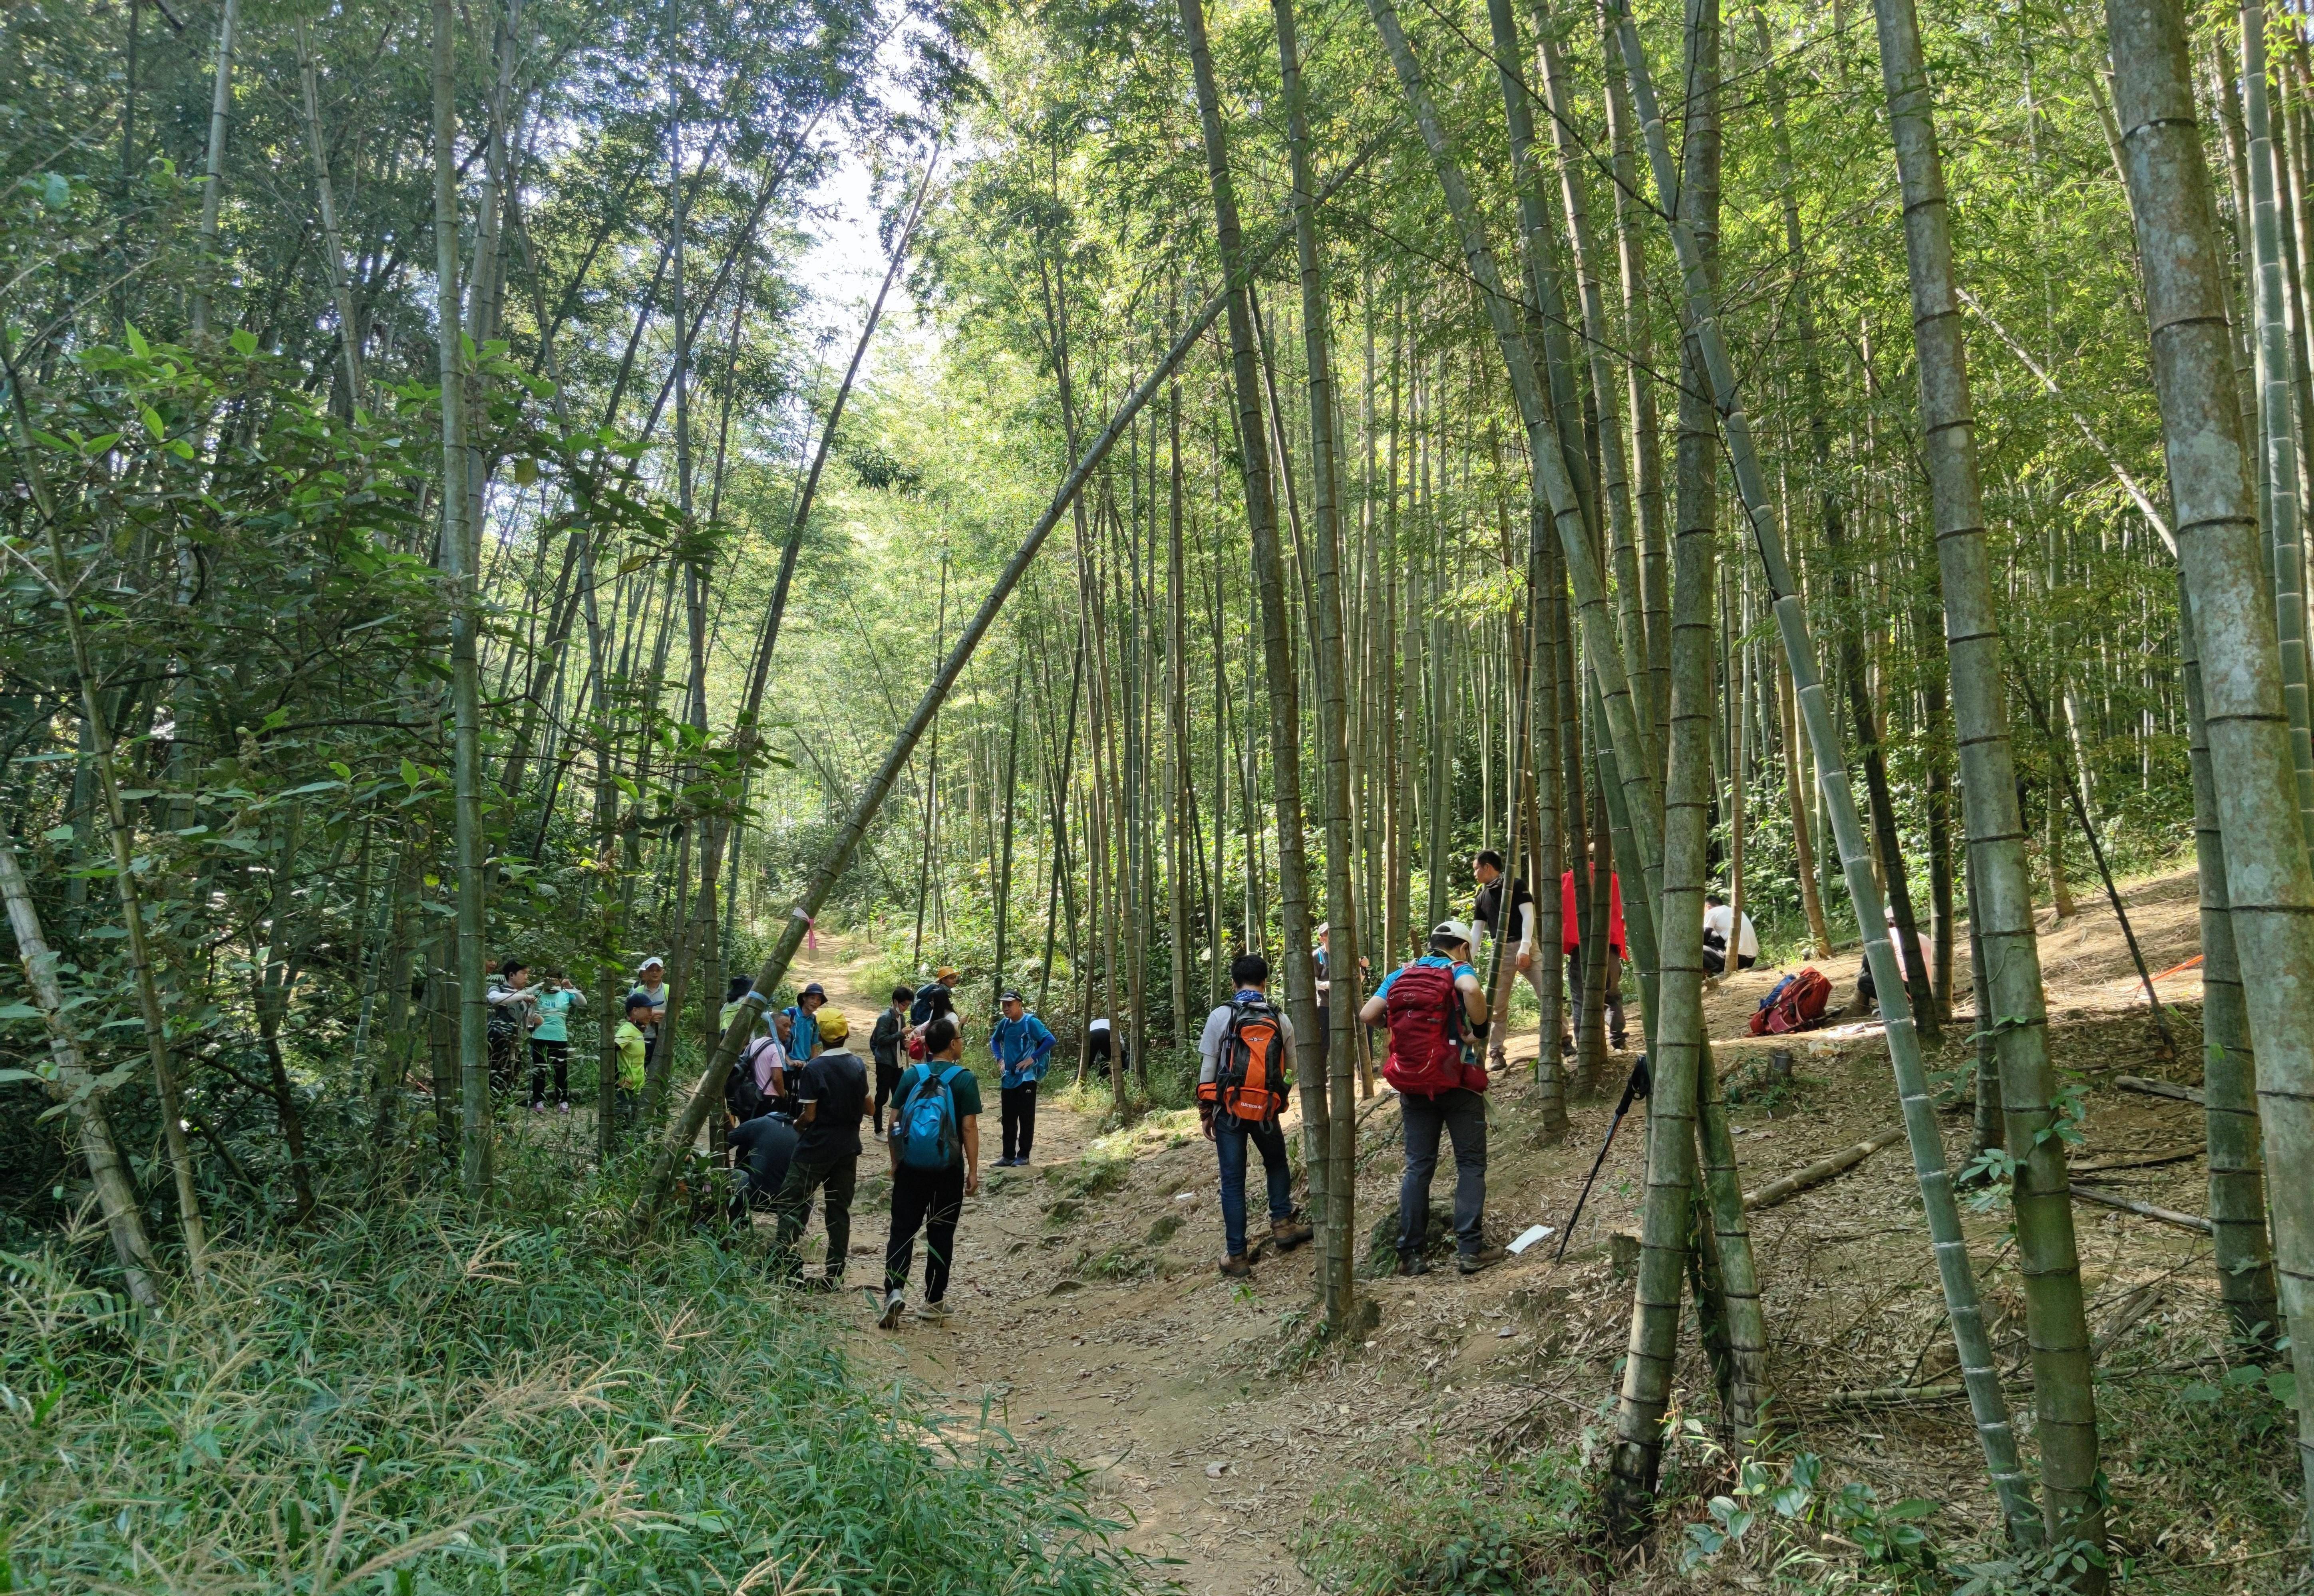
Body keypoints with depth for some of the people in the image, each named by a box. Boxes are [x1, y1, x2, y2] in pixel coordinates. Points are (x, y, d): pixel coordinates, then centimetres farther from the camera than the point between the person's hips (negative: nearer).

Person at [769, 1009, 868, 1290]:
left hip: (816, 1148, -5)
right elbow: (865, 1105, 11)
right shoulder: (858, 1065, 2)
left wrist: (795, 1126, 5)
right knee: (839, 1210, 8)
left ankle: (782, 1265, -1)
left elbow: (809, 1115, -14)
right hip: (848, 1147, 6)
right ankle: (834, 1275, 9)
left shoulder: (814, 1070, -15)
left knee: (791, 1204, 4)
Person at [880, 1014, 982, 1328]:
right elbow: (969, 1127, -11)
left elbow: (894, 1121, 3)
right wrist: (973, 1170, -5)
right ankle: (935, 1301, 16)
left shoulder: (912, 1075, 2)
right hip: (948, 1169, -2)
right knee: (941, 1233, 9)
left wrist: (895, 1162, 13)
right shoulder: (964, 1079, -8)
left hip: (910, 1167, 2)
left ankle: (894, 1291, -12)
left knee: (902, 1231, 5)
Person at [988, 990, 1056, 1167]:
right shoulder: (1004, 1023, 5)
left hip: (1027, 1077, -6)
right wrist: (999, 1058, 9)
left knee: (1026, 1118, 0)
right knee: (1008, 1119, 9)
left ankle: (1023, 1156, 7)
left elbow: (1050, 1040, -18)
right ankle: (1008, 1156, 16)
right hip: (1008, 1078, 6)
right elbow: (994, 1040, 24)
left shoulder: (1031, 1022, -12)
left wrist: (1032, 1058, -19)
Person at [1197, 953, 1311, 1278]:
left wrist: (1205, 1111, 4)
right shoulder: (1281, 1020, 0)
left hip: (1229, 1108, -1)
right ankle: (1282, 1223, 20)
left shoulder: (1220, 1016, -6)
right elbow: (1292, 1069, 6)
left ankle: (1236, 1255, 7)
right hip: (1266, 1109, 1)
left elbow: (1207, 1068, -4)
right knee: (1277, 1164, 28)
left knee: (1233, 1182, 5)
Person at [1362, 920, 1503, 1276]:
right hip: (1457, 1083, -4)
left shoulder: (1399, 975, 8)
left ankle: (1410, 1254, 9)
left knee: (1417, 1167, 10)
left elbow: (1367, 1014, -2)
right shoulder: (1459, 970, -3)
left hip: (1413, 1086, 4)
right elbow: (1472, 990, -28)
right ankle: (1469, 1250, 0)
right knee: (1471, 1165, 6)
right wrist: (1479, 1028, -13)